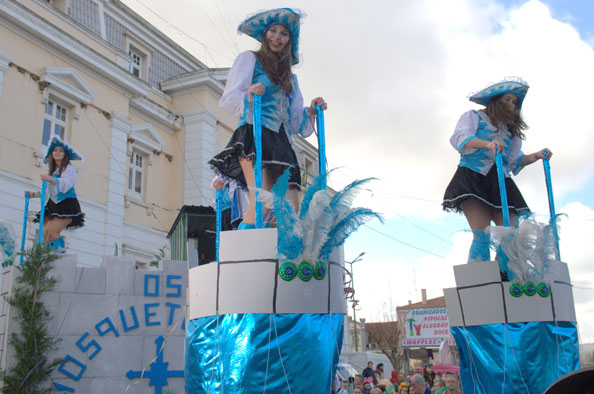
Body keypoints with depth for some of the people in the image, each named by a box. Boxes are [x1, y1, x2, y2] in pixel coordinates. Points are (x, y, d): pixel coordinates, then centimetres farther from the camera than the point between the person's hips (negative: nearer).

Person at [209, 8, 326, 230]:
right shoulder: (250, 59, 15)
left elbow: (296, 122, 23)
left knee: (290, 212, -12)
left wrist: (311, 111, 3)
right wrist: (248, 97, -18)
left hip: (281, 144, 6)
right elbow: (229, 100, 3)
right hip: (254, 135, -5)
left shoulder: (290, 78, 29)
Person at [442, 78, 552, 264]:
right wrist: (487, 144, -28)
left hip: (499, 182, 6)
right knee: (482, 235, -19)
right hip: (472, 177, -5)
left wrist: (536, 156, 3)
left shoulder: (510, 129, 26)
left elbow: (515, 160, 24)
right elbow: (461, 138, -9)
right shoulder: (474, 116, 11)